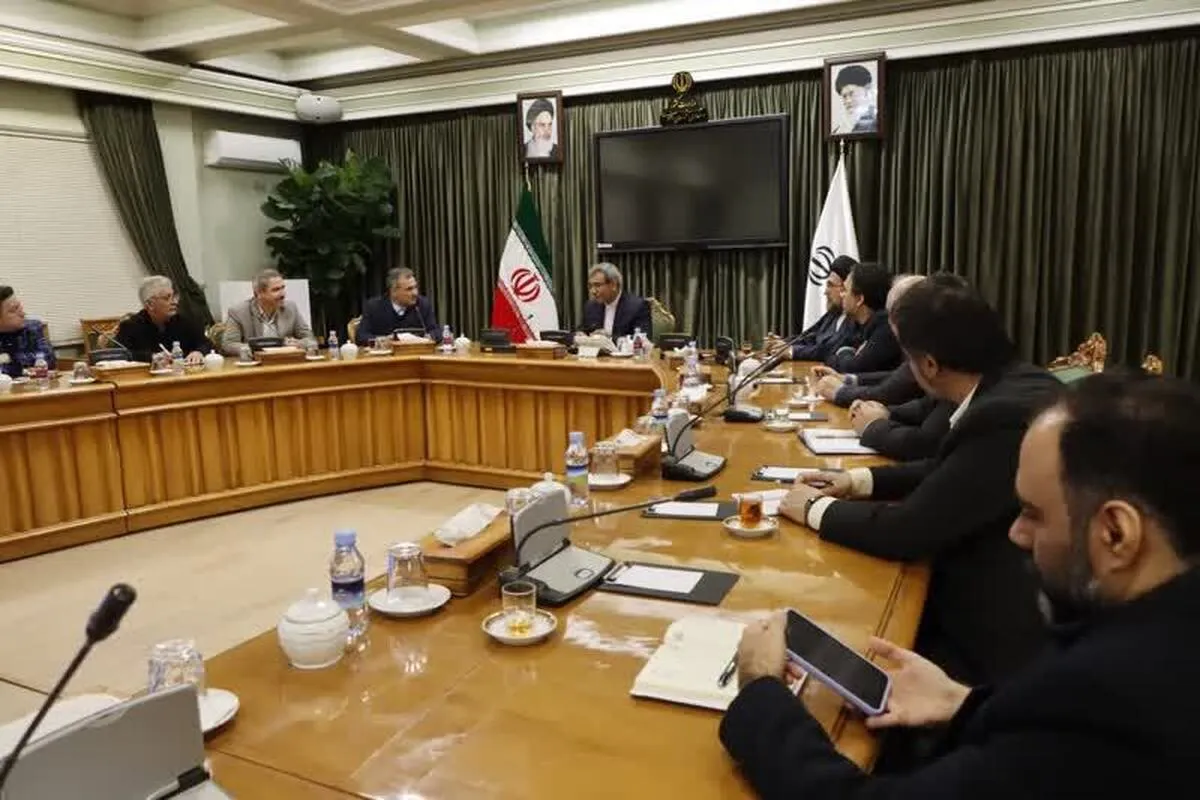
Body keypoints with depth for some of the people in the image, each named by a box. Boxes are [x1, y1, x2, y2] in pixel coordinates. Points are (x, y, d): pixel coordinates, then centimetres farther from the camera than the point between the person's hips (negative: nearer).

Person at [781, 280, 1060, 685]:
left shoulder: (1004, 417, -30)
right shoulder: (1017, 383, -1)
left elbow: (907, 530, -24)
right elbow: (950, 472, 14)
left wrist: (816, 508, -9)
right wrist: (860, 480, 9)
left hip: (1002, 640, -8)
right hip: (1004, 594, 8)